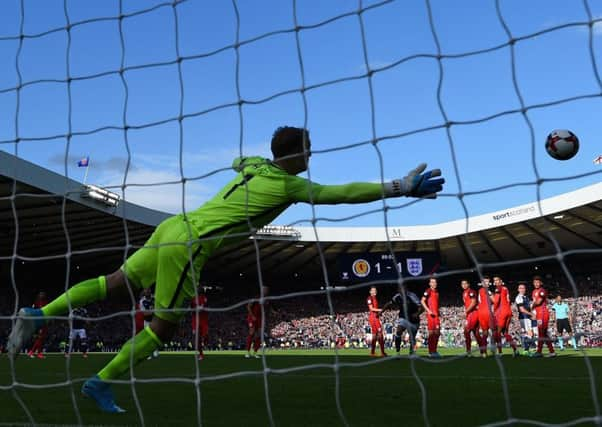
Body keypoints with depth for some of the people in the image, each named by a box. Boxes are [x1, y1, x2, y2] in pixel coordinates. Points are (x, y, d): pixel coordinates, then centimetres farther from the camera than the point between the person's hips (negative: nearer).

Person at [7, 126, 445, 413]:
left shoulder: (253, 164, 14)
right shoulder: (289, 184, -8)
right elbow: (342, 193, -13)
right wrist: (399, 187, -9)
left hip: (175, 227, 8)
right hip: (189, 244, -8)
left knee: (117, 283, 14)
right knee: (164, 326, 4)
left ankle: (38, 314, 11)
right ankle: (102, 381, 12)